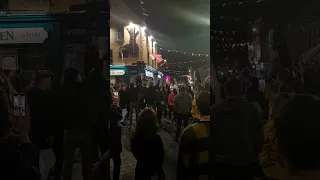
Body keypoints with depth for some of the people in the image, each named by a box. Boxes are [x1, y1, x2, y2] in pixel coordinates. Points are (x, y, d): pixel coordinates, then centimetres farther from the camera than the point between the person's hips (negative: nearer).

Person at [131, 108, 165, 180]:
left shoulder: (135, 136, -14)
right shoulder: (156, 138, -28)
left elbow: (135, 153, 3)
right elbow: (161, 158, -14)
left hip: (140, 169, 4)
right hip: (154, 172, -4)